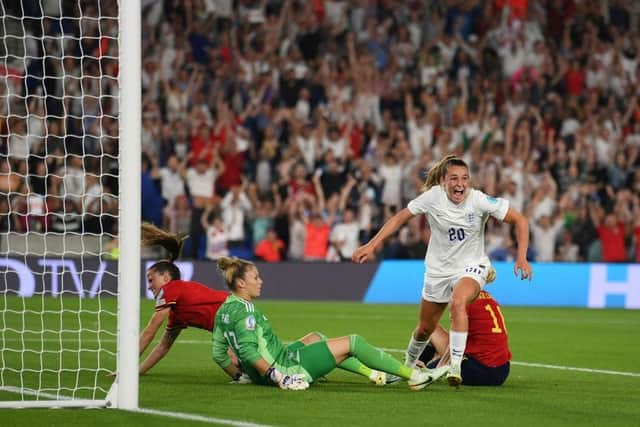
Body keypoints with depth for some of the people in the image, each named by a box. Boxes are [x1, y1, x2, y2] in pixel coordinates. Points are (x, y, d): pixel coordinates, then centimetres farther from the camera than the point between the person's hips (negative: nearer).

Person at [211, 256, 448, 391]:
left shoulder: (224, 311, 7)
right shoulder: (245, 311, -20)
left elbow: (219, 354, 12)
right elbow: (248, 351, -29)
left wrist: (240, 375, 20)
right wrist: (278, 377, -28)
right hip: (282, 366, -10)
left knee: (316, 338, 32)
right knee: (353, 342, -3)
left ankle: (373, 373, 30)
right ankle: (413, 375, 4)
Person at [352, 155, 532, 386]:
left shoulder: (479, 200, -19)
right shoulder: (433, 197, -15)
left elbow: (520, 220, -13)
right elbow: (399, 218, -4)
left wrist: (521, 257, -22)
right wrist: (372, 245, -10)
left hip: (471, 267, -3)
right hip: (438, 269, 3)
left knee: (457, 303, -36)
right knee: (425, 328, 14)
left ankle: (455, 366, -34)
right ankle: (408, 365, 46)